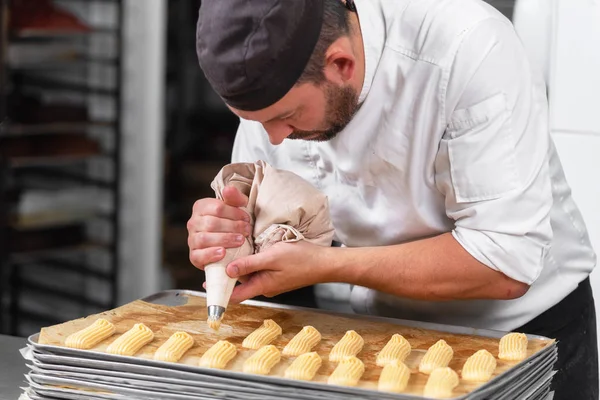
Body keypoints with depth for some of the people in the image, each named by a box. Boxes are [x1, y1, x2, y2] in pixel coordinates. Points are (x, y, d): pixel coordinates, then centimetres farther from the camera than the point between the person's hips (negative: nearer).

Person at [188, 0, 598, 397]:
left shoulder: (469, 49, -32)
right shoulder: (274, 83, -16)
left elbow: (505, 262, -32)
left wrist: (323, 265, -34)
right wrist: (224, 235, -29)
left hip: (529, 328, -4)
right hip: (384, 329, 4)